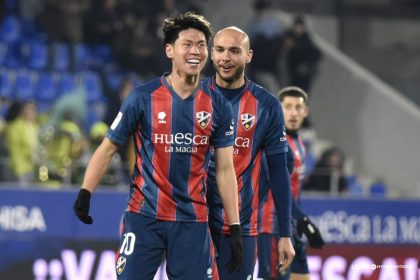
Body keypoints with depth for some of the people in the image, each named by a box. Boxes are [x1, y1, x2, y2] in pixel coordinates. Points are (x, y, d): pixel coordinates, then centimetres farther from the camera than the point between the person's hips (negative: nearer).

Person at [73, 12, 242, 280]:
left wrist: (235, 229, 2)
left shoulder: (218, 106, 3)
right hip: (144, 216, -2)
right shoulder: (143, 97, -4)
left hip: (193, 221, 2)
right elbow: (108, 148, 2)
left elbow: (225, 170, 6)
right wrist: (85, 193, -11)